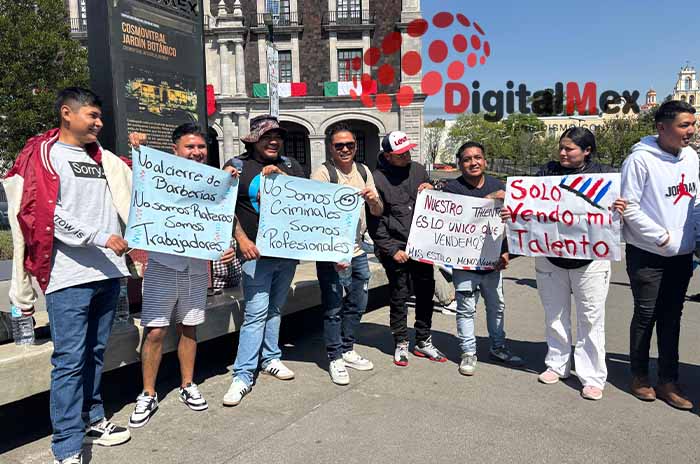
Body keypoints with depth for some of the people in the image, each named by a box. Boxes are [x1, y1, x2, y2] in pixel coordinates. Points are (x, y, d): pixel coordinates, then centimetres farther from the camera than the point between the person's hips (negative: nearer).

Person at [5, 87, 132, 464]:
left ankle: (90, 419, 30)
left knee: (95, 353, 15)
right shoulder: (42, 156, -1)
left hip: (107, 273, 6)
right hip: (69, 277, -6)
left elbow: (133, 194, 25)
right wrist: (100, 237, -17)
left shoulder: (102, 158, 18)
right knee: (70, 359, -3)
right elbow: (47, 214, -12)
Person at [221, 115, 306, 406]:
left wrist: (282, 175, -9)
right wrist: (242, 239, -17)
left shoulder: (289, 165, 12)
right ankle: (243, 376, 1)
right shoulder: (237, 166, 0)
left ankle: (270, 358, 30)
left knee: (275, 308, 15)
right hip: (257, 252, -4)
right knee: (256, 313, -7)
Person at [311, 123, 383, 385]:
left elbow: (377, 213, 11)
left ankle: (347, 350, 34)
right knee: (333, 309, 1)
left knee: (357, 305, 16)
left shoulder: (363, 171, 10)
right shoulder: (322, 173, -9)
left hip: (358, 251, 7)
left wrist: (374, 200, -13)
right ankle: (335, 358, 17)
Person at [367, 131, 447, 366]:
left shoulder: (418, 170, 9)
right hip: (396, 248, -5)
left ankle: (423, 342, 27)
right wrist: (392, 250, -12)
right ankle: (401, 344, 21)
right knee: (399, 296, 4)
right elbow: (374, 221, -7)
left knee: (426, 293, 11)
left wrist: (431, 192, -4)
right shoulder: (377, 178, -7)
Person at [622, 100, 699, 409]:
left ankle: (668, 381, 22)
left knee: (672, 317, 11)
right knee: (646, 316, 6)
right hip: (647, 254, -6)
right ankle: (639, 375, 24)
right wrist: (662, 237, -16)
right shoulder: (640, 160, -15)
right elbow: (630, 208, -16)